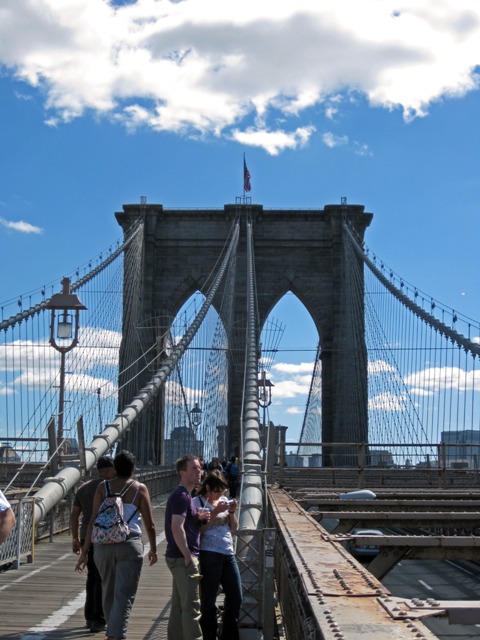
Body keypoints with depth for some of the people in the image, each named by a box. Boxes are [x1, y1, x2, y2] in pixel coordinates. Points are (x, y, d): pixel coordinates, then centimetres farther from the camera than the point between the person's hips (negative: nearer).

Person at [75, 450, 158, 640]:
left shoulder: (103, 487, 3)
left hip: (103, 545, 3)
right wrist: (153, 549, 14)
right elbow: (149, 524, 0)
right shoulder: (139, 489, -1)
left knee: (108, 590, 20)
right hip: (130, 545, -3)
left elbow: (93, 520, -1)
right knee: (124, 594, -2)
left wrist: (85, 550, 2)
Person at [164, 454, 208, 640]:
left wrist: (199, 518, 5)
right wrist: (188, 557, -21)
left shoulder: (184, 495, 17)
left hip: (179, 558, 10)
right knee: (191, 607, -7)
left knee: (179, 605, 14)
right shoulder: (181, 496, -15)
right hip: (183, 558, -10)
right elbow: (177, 528, -23)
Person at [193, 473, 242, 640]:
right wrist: (216, 511, -16)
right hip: (209, 554, -6)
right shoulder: (197, 502, -4)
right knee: (209, 600, 0)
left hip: (228, 553, 6)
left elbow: (234, 528, 15)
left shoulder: (224, 500, 13)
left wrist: (232, 512, -3)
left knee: (236, 597, 10)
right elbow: (199, 529, -13)